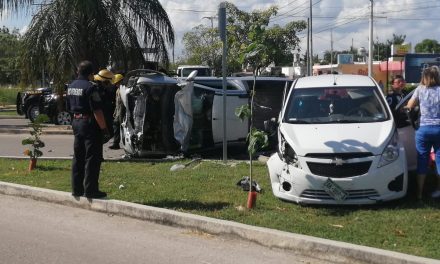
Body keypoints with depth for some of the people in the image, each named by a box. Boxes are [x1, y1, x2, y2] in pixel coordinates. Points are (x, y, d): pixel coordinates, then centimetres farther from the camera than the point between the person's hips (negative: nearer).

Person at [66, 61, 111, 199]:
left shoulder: (71, 86, 11)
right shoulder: (90, 87, -16)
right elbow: (97, 111, -19)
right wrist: (104, 129, -16)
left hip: (76, 123, 9)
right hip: (90, 124, -8)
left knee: (78, 158, 14)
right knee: (92, 158, -3)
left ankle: (77, 188, 18)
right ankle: (90, 190, -3)